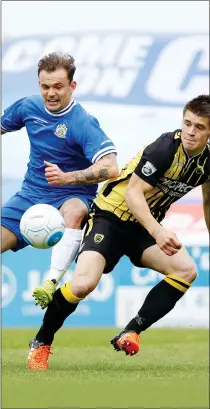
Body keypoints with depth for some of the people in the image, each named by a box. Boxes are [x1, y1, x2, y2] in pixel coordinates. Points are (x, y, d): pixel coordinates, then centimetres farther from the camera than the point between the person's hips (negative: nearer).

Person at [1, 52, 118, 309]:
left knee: (73, 212, -40)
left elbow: (110, 167, -31)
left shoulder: (83, 123, -20)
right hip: (30, 195, 6)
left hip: (71, 197, -6)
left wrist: (67, 177, -41)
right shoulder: (29, 107, -2)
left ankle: (51, 283, -45)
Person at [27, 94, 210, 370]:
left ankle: (130, 333, -9)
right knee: (84, 283, -24)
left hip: (146, 225, 7)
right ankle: (41, 342, -1)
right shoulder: (166, 148, -24)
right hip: (111, 215, -7)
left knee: (186, 270, -16)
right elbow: (133, 192, -27)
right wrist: (157, 232, -39)